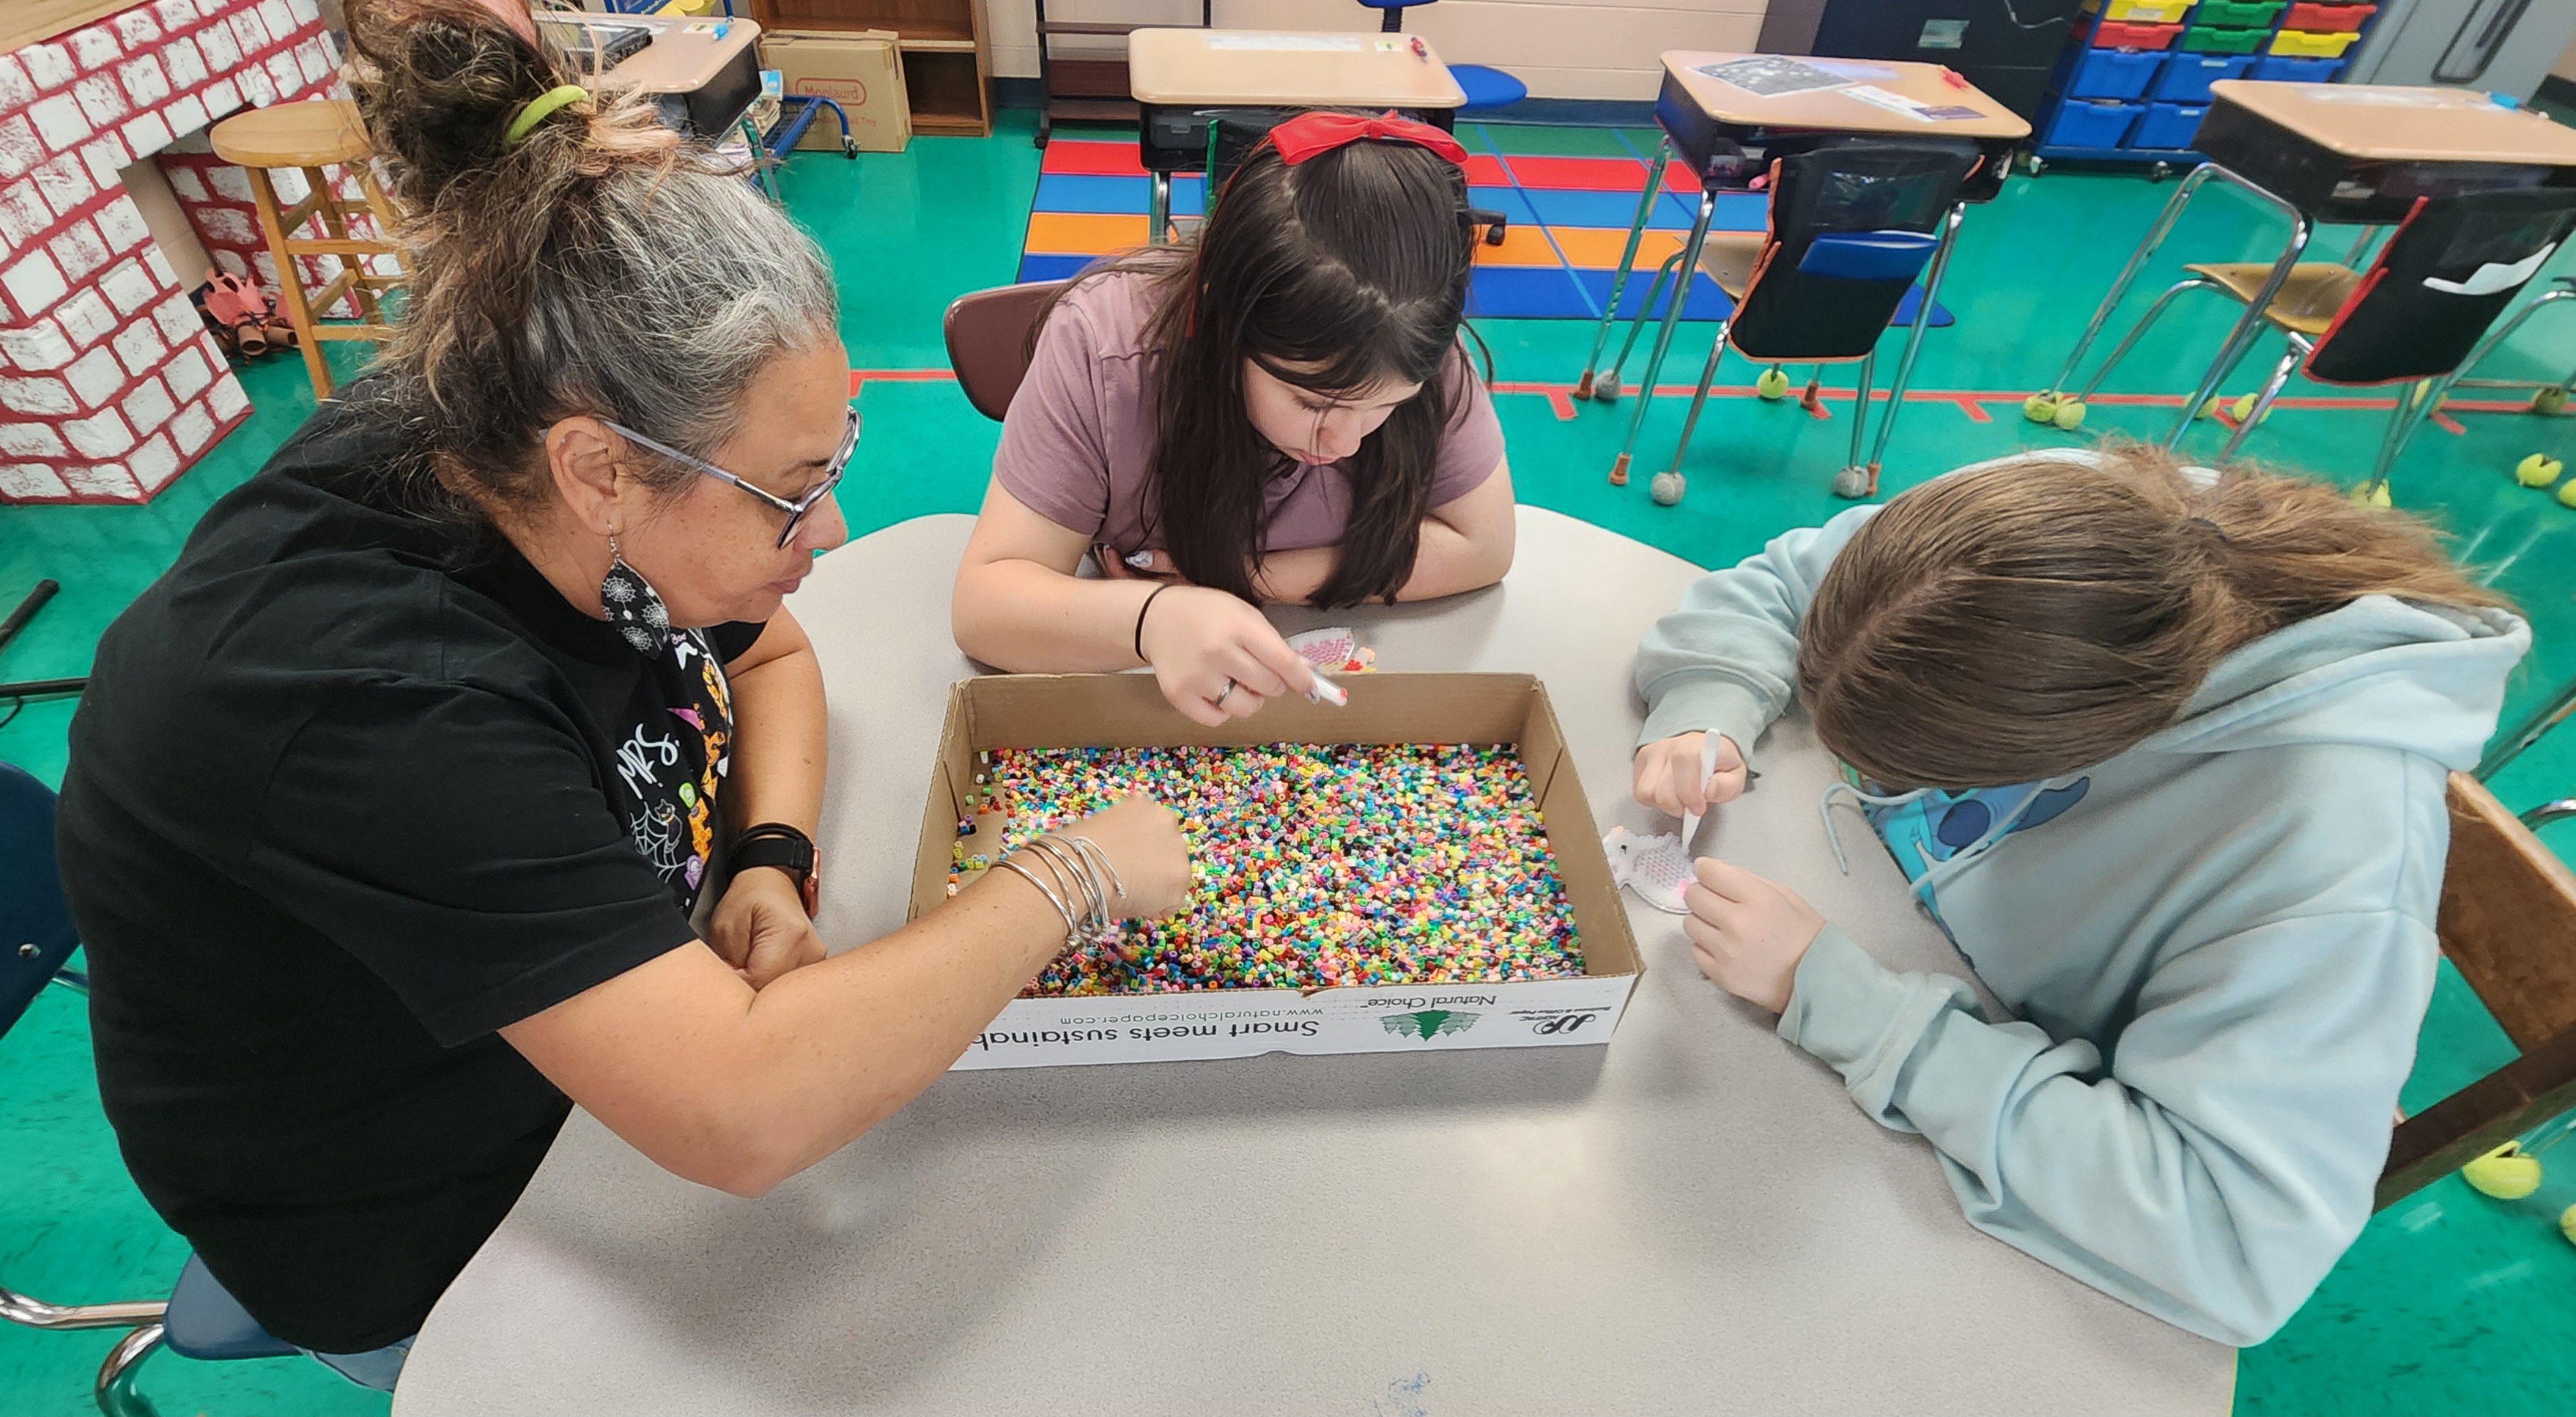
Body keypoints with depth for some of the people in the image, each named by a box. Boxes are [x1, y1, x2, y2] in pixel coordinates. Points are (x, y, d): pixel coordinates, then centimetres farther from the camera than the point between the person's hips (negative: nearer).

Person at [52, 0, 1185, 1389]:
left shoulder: (547, 486, -16)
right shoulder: (370, 698, -39)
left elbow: (772, 658, 2)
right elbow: (741, 1116, -43)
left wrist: (771, 862, -17)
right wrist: (1072, 873, -34)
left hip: (599, 1019, 6)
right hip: (435, 1236, -6)